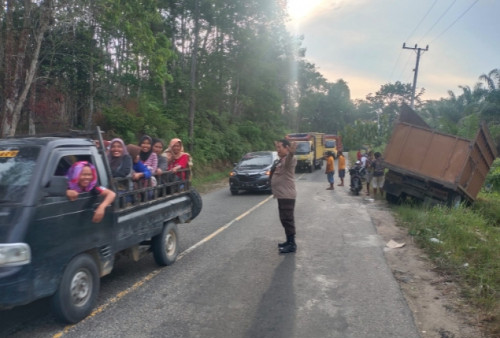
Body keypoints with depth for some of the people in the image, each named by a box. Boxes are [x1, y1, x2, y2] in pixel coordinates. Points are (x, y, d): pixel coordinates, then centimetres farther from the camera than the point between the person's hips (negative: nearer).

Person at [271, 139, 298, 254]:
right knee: (285, 219, 17)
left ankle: (292, 244, -4)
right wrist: (277, 145, 54)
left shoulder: (289, 159, -16)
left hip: (287, 195, -10)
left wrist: (291, 153, -65)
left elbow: (289, 160, -43)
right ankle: (289, 241, 27)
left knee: (287, 219, -9)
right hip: (282, 195, 10)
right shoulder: (281, 160, 15)